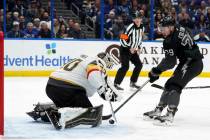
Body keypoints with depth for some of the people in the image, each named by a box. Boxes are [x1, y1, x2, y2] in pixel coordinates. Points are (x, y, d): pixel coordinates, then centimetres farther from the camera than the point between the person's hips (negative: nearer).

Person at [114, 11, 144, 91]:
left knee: (139, 65, 7)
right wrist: (129, 48, -23)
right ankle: (116, 84, -14)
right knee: (125, 66, -18)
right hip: (125, 49, -8)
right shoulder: (130, 28, -22)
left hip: (133, 50, 8)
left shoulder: (142, 27, 3)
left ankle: (132, 82, 21)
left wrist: (138, 47, 10)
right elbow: (123, 39, -24)